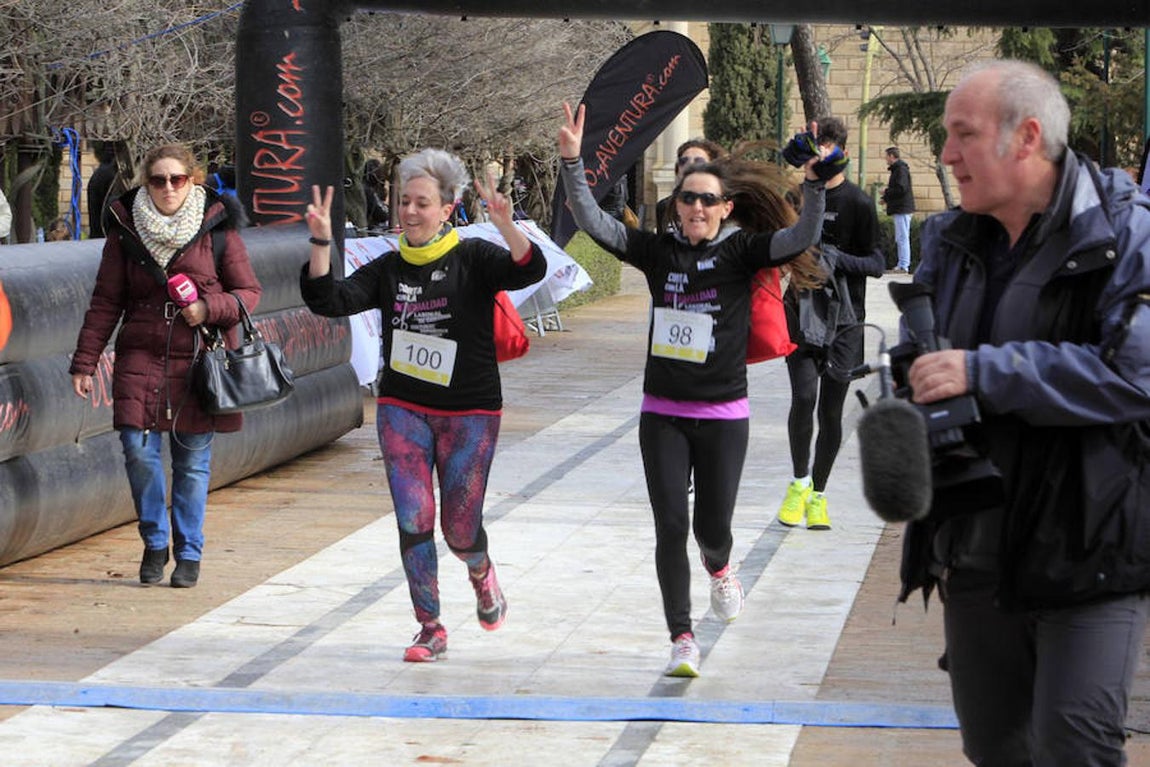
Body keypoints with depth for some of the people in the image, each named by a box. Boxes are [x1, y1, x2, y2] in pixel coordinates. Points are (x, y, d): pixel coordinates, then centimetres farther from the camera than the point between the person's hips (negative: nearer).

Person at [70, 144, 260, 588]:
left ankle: (188, 553, 18)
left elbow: (249, 292, 6)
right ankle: (154, 542, 12)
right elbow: (105, 302, 8)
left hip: (199, 358, -1)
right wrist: (84, 363, 4)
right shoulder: (125, 229, 4)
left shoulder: (216, 227, 1)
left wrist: (209, 308, -13)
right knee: (138, 449, -10)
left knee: (192, 460, 2)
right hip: (141, 356, 1)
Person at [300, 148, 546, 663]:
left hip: (469, 413, -3)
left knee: (460, 528, 2)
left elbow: (530, 270, -20)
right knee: (413, 520, -7)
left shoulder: (473, 258, -3)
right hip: (403, 409, 3)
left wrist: (506, 225, -39)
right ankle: (431, 630, 4)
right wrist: (321, 241, -17)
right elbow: (328, 300, -3)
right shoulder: (388, 270, 6)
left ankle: (482, 574, 38)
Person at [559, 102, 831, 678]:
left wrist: (815, 181, -30)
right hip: (662, 414, 1)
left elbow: (802, 238, -16)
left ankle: (719, 570, 42)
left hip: (723, 415, -1)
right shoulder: (658, 251, 3)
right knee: (670, 526, -4)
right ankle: (682, 640, 6)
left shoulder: (741, 251, -2)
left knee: (713, 528, 4)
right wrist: (572, 160, -16)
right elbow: (592, 222, -4)